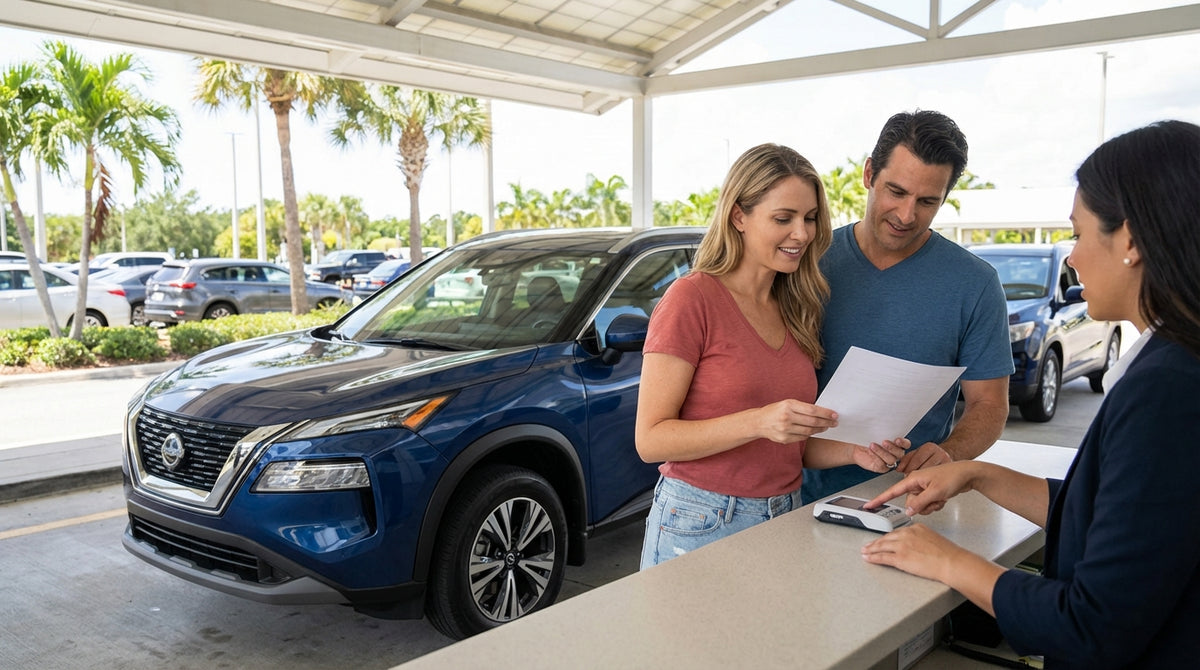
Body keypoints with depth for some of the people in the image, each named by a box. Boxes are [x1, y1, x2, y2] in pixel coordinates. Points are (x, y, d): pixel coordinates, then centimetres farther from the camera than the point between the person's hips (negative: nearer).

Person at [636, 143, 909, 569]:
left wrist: (855, 450, -2)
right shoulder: (692, 298, -12)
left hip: (787, 519, 6)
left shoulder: (796, 311, 10)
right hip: (702, 528, -5)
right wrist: (758, 421, -26)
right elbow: (650, 439, -16)